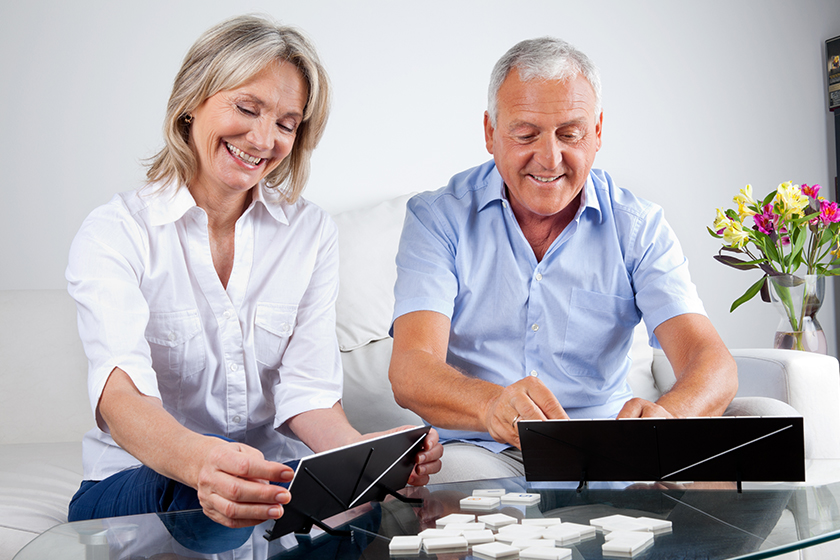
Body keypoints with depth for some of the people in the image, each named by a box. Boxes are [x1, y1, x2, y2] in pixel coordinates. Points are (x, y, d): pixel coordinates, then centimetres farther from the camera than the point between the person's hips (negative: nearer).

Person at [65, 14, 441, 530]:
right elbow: (121, 392, -24)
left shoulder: (313, 234, 6)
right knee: (199, 489, -38)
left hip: (275, 474, 3)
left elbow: (308, 389, -5)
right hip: (135, 483, -3)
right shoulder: (115, 233, -7)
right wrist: (198, 458, -48)